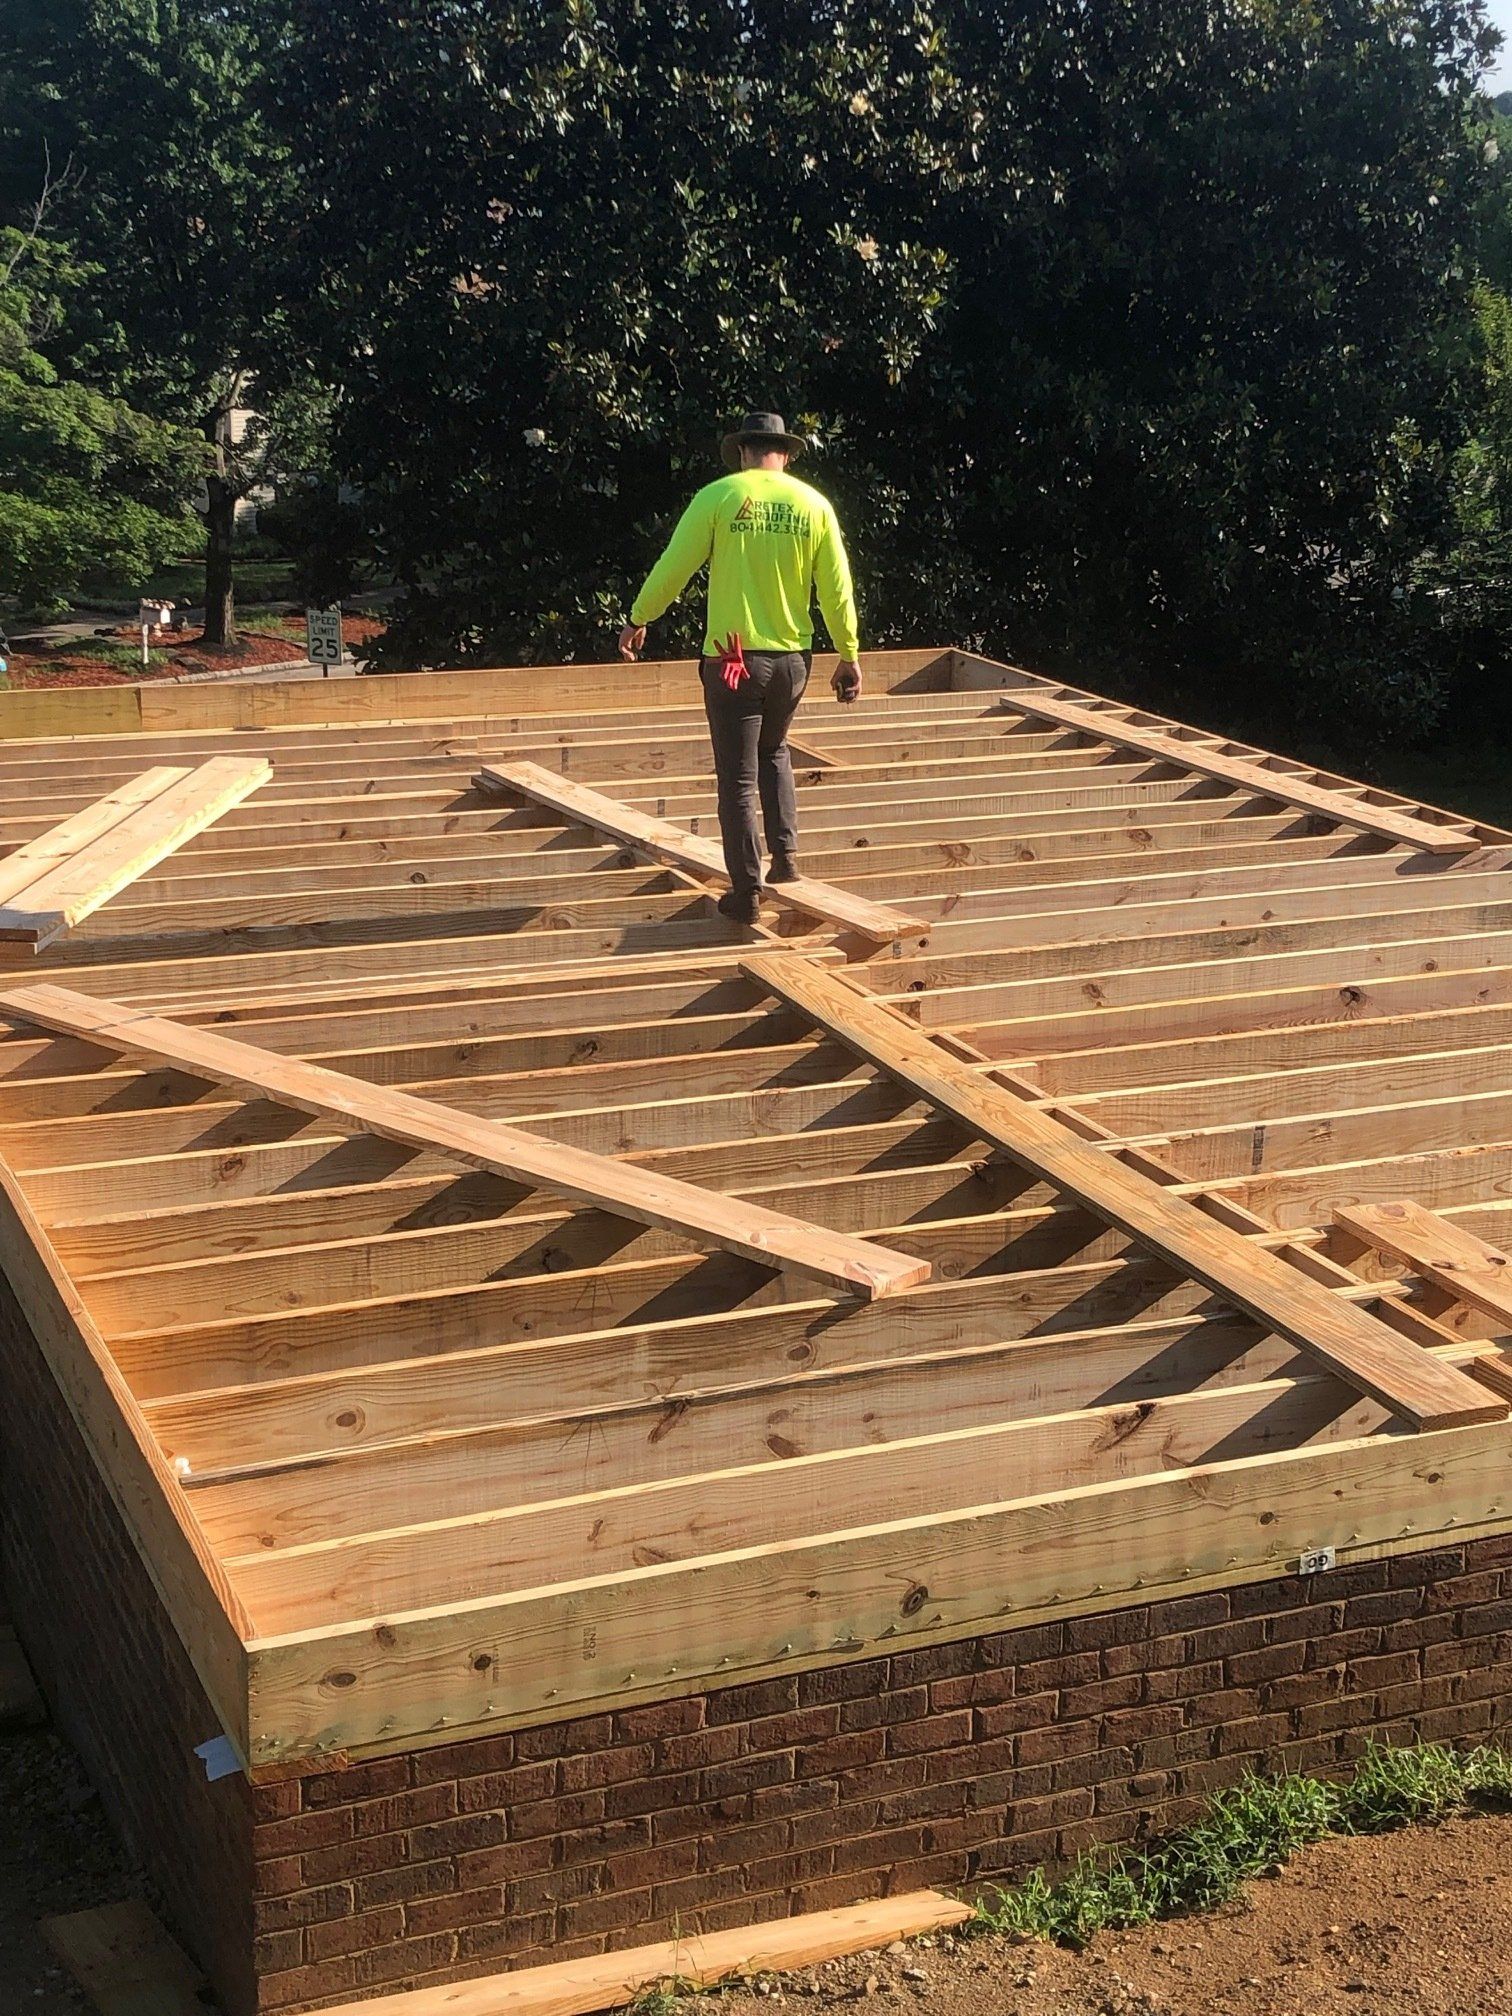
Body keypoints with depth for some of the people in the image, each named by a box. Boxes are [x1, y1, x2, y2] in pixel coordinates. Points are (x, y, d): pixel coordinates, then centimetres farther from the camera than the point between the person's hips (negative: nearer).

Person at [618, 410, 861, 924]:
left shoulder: (718, 496, -7)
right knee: (773, 752, 27)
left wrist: (637, 620, 11)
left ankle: (747, 892, 6)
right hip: (792, 656, 4)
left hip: (733, 658, -4)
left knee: (738, 777, 4)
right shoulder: (814, 504, 2)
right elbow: (837, 587, 3)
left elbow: (673, 568, -4)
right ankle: (785, 856, 17)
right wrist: (849, 656, 14)